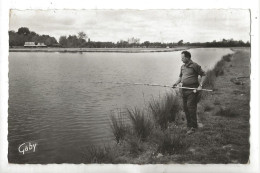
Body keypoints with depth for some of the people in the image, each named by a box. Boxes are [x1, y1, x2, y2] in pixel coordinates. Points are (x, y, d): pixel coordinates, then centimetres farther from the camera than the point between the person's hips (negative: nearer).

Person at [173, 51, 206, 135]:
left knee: (191, 106, -12)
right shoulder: (182, 67, 13)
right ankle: (189, 125, 21)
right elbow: (180, 77, 22)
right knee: (185, 107, 9)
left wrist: (200, 85, -13)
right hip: (184, 89, 7)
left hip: (192, 89, -7)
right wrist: (176, 83, 4)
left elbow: (203, 75, -4)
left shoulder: (195, 66, -7)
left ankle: (193, 127, -3)